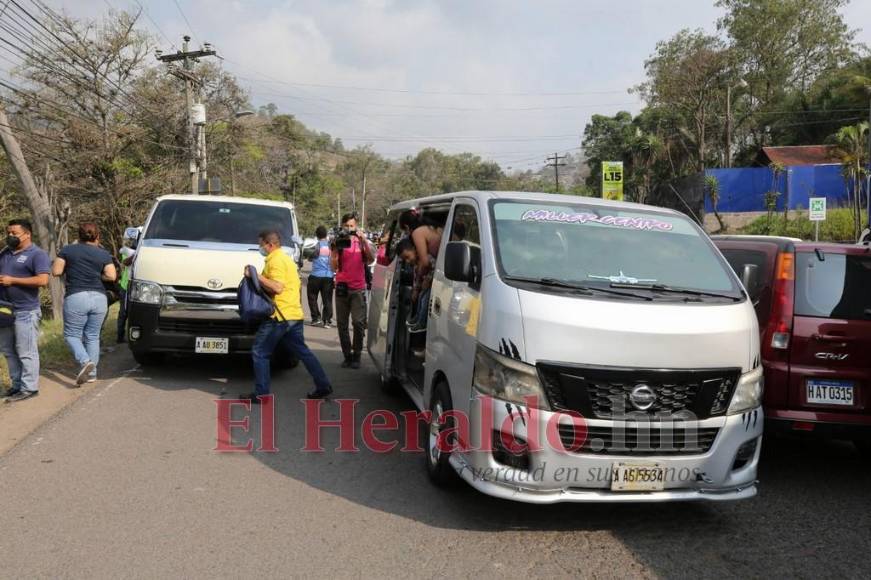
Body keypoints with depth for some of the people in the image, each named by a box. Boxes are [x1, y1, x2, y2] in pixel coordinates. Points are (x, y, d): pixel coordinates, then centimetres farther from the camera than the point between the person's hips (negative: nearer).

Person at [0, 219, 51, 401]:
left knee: (26, 352, -3)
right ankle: (17, 384, 24)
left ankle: (29, 388, 4)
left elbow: (42, 280, -20)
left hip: (25, 312, -8)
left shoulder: (37, 254, -9)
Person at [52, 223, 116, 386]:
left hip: (76, 298, -2)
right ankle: (92, 373, 14)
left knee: (71, 334, 8)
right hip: (99, 298, 3)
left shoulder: (68, 250, 3)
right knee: (93, 336, 11)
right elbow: (111, 276, -2)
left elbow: (56, 271, 1)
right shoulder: (104, 254, 6)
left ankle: (85, 361, -16)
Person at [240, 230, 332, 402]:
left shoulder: (275, 260, -11)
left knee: (260, 353, 0)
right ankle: (323, 386, 16)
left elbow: (277, 287, -23)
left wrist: (256, 276, -17)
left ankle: (261, 393, 2)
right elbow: (297, 286, 24)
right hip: (295, 315, 10)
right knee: (302, 351, 15)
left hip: (279, 315, -10)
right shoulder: (287, 259, 20)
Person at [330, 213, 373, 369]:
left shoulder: (361, 241, 5)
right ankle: (347, 355, 13)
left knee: (359, 322, -8)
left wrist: (364, 240, -15)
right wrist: (335, 249, -13)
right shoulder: (338, 242, 4)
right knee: (342, 323, 3)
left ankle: (356, 356, 2)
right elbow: (334, 267, -1)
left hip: (358, 288, -1)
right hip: (342, 287, 1)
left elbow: (370, 259, -8)